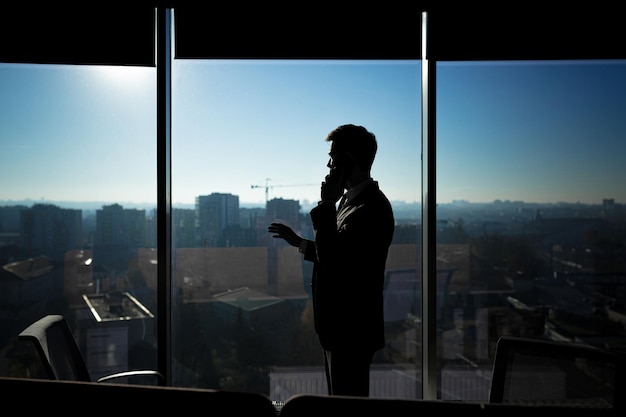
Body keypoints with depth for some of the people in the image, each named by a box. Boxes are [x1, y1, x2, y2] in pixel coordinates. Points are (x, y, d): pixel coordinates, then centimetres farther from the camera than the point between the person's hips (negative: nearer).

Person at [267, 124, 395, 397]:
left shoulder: (372, 207, -21)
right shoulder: (352, 200, 10)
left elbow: (333, 258, -27)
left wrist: (326, 204, -21)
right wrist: (299, 242, 14)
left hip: (352, 330, -10)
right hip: (340, 325, 10)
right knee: (342, 398, 22)